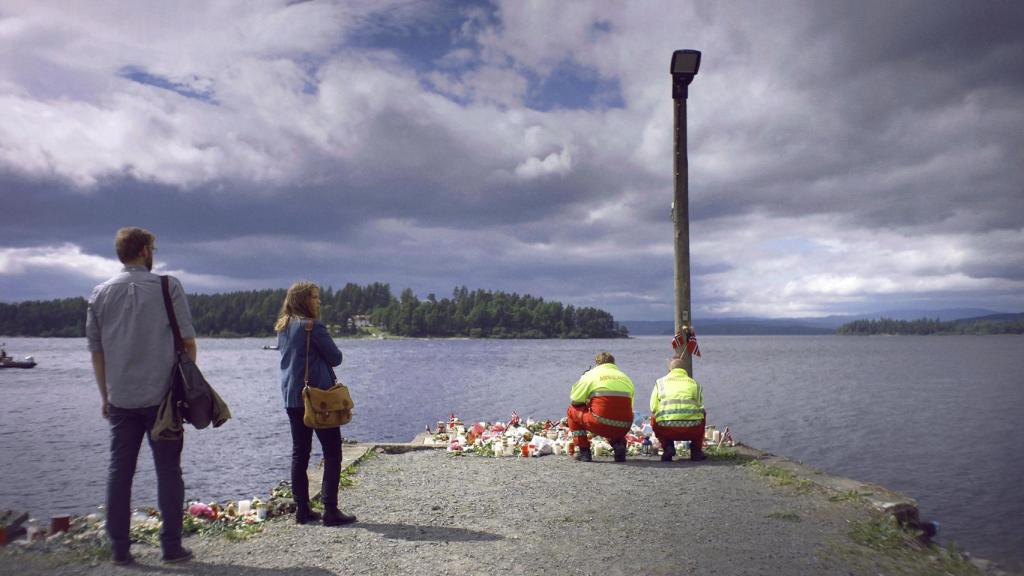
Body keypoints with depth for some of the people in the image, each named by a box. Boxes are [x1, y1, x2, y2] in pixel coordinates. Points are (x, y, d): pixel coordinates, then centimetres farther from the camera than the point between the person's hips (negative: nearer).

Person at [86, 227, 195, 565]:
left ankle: (120, 549, 14)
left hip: (120, 399, 3)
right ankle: (171, 546, 8)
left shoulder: (101, 294, 5)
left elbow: (95, 350, 9)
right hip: (161, 396, -3)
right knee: (168, 470, 4)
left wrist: (104, 394, 17)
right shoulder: (168, 287, -5)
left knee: (120, 471, 10)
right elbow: (188, 341, -6)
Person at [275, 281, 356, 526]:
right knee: (332, 453, -1)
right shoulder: (314, 326, -13)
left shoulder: (282, 327, 10)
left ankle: (302, 510, 15)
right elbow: (336, 357, -9)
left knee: (299, 453, 11)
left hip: (292, 398, 8)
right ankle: (330, 511, -3)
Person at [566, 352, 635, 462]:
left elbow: (575, 401, 9)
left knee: (573, 410, 21)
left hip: (601, 425, -4)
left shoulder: (591, 374, 9)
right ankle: (618, 444, 10)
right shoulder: (625, 377, 19)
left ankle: (583, 451, 15)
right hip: (624, 428, 4)